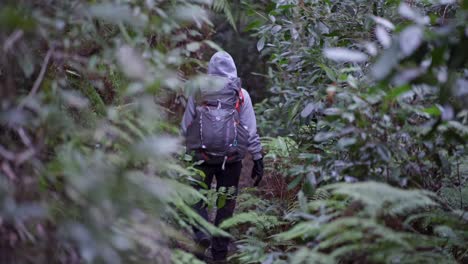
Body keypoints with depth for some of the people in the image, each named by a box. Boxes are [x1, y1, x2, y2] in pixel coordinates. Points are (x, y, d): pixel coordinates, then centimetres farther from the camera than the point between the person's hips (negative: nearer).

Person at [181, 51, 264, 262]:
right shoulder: (241, 95, -1)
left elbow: (186, 127, 3)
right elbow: (251, 132, -3)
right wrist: (258, 159, 2)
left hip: (201, 156, 0)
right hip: (232, 158, 0)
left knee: (198, 196, 16)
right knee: (226, 203, 11)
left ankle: (201, 231, -9)